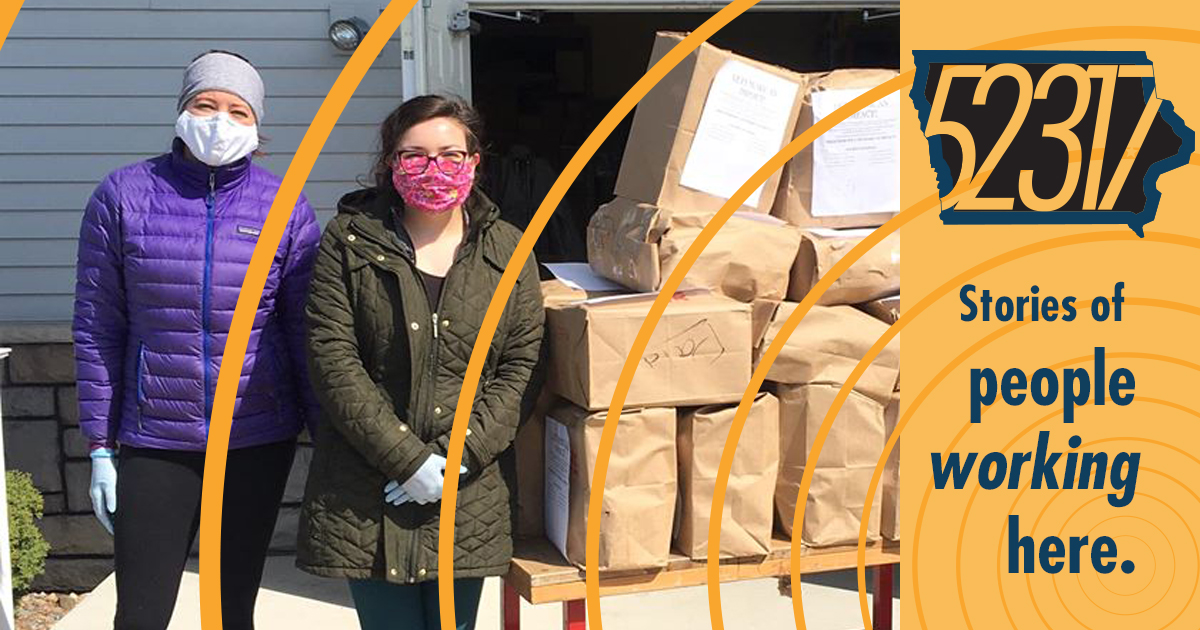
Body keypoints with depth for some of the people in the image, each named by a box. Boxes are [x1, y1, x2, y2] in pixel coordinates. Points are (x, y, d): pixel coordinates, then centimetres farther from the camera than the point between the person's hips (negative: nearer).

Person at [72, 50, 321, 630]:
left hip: (259, 444, 1)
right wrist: (101, 447, -1)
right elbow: (97, 329, 0)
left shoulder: (285, 208, -1)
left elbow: (304, 333, 2)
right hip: (154, 444, 0)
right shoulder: (124, 195, -2)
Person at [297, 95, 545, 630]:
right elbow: (333, 360, -7)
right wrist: (409, 459, -14)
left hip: (470, 502, 2)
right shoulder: (348, 241, 0)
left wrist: (461, 455, -11)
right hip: (365, 498, -1)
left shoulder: (508, 249, 7)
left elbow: (523, 365, 2)